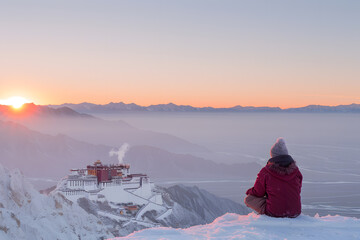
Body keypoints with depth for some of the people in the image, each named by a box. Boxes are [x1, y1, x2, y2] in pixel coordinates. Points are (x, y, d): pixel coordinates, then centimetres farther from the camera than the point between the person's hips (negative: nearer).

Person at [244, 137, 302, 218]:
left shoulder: (265, 172, -10)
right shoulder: (295, 170, -1)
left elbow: (257, 193, 2)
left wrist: (249, 192, 26)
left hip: (273, 213, -4)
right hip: (295, 213, 4)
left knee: (248, 199, 10)